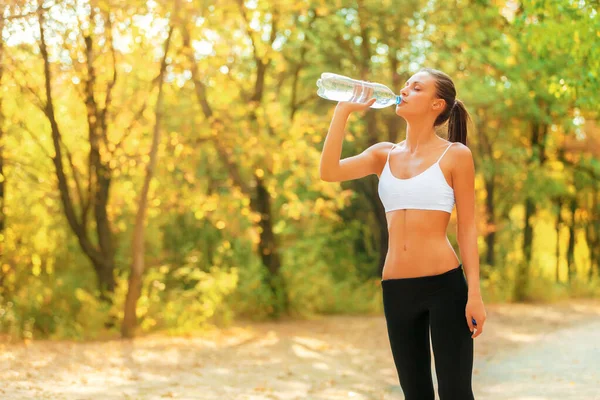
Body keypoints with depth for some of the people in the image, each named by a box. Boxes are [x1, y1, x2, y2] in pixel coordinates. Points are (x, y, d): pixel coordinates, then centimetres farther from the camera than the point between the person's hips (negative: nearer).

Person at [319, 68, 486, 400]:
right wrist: (344, 110, -1)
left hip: (444, 285, -5)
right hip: (396, 290, 5)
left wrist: (474, 293, -9)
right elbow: (329, 172, -3)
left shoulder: (455, 155, -1)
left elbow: (467, 228, -2)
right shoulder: (384, 155, 12)